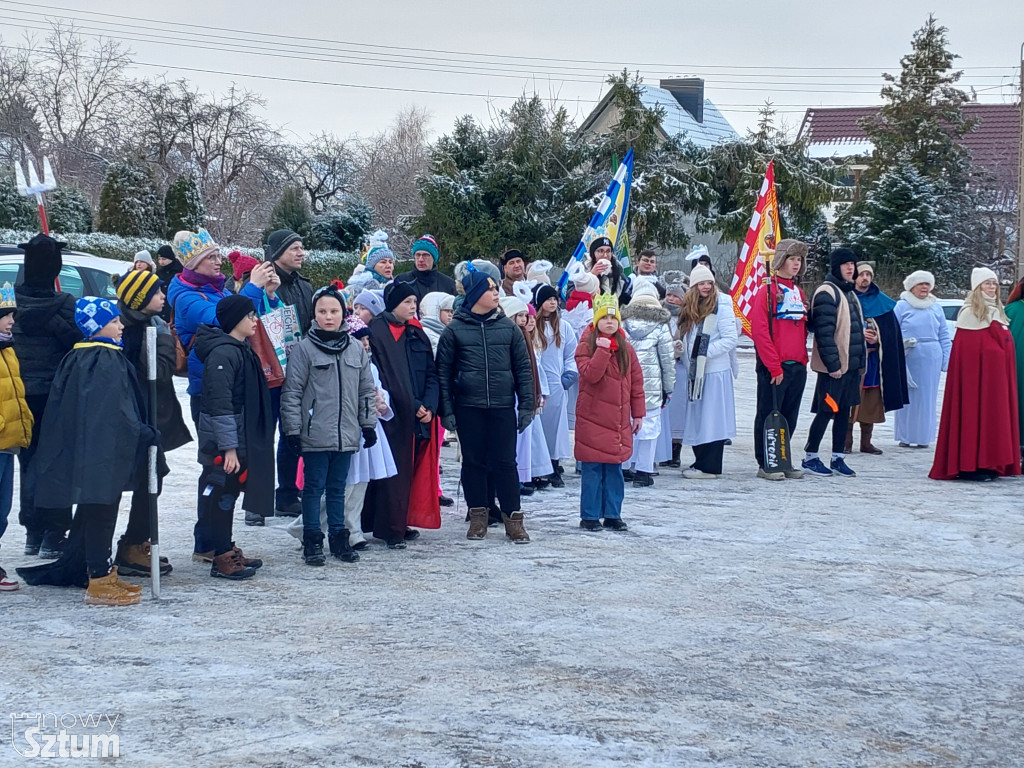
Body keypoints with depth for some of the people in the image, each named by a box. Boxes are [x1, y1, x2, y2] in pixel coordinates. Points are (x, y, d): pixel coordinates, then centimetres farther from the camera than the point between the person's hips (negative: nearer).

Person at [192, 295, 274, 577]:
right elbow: (219, 403, -21)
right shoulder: (223, 353, -17)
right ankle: (221, 557, 0)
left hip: (242, 438, 10)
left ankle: (223, 550, 23)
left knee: (227, 494, 15)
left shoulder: (242, 350, 14)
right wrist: (229, 447, -23)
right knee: (221, 494, -4)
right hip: (224, 441, -10)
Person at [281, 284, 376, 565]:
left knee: (338, 488, 12)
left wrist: (368, 424, 13)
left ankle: (339, 538, 20)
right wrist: (293, 430, -8)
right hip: (315, 434, -4)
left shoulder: (356, 349, 8)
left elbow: (366, 391, 16)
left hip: (346, 435, 4)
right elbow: (291, 392, -5)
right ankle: (312, 542, 10)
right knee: (314, 488, 3)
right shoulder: (304, 349, -5)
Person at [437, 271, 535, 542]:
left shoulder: (508, 327, 7)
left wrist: (526, 405, 2)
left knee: (505, 462, 0)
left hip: (503, 407, 1)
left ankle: (513, 519, 6)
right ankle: (478, 517, 16)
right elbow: (443, 371, 3)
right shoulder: (455, 329, 2)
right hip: (468, 407, 0)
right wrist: (446, 410, -3)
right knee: (473, 461, 6)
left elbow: (523, 367, 8)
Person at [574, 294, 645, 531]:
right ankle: (590, 516, 7)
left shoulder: (626, 349, 9)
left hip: (619, 421, 4)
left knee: (614, 469, 8)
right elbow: (590, 374, -20)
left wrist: (638, 413, 9)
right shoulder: (586, 346, -4)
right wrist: (603, 349, -24)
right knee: (592, 469, -1)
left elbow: (636, 382, 12)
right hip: (592, 420, -4)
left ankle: (612, 515, 17)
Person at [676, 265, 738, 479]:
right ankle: (701, 461, 18)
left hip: (715, 372, -7)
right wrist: (682, 349, 2)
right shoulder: (690, 308, 13)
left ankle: (709, 467, -3)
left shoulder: (721, 305, -8)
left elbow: (730, 340, -13)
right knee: (696, 418, 10)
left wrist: (705, 352, -16)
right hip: (695, 371, 7)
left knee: (711, 419, -5)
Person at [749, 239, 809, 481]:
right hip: (773, 368, -7)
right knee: (768, 415, 0)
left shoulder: (799, 294, 15)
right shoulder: (766, 292, -7)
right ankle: (765, 465, 6)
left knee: (790, 417, 10)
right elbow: (759, 332, -13)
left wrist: (803, 360, 11)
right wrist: (774, 367, -16)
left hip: (797, 367, 7)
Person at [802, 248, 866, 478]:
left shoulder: (850, 292, 17)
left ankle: (838, 459, 16)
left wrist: (860, 360, 18)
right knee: (826, 411, -4)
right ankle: (810, 458, 5)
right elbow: (824, 332, -19)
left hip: (851, 364, 9)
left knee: (844, 411, 10)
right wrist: (832, 364, -21)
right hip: (833, 366, -9)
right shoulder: (827, 292, -13)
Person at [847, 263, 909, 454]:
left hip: (874, 358, 3)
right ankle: (846, 441, -2)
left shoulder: (882, 302, 12)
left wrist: (878, 338, -9)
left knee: (871, 402, 3)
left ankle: (866, 442, 10)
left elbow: (892, 331, 9)